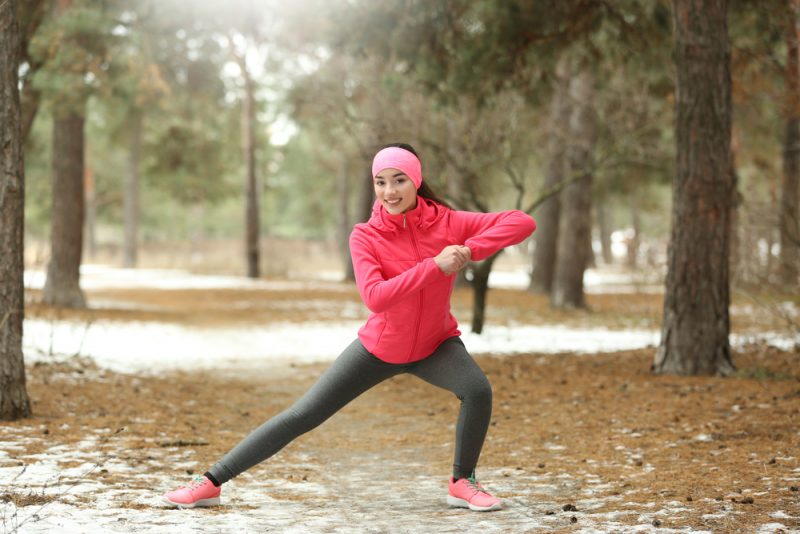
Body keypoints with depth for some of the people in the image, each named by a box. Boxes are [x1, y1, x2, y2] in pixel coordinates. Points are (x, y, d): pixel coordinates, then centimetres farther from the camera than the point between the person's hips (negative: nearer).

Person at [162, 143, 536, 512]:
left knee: (478, 389, -29)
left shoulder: (447, 222, -17)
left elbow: (523, 222, -22)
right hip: (379, 347, -1)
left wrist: (470, 250, -35)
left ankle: (462, 483, -6)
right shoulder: (365, 236, -19)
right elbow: (375, 298, -34)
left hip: (435, 344, 1)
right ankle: (211, 483, 5)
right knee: (302, 416, -2)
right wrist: (435, 266, -40)